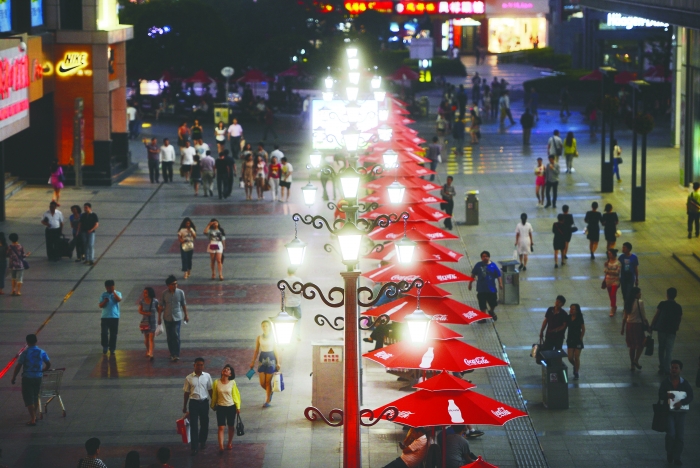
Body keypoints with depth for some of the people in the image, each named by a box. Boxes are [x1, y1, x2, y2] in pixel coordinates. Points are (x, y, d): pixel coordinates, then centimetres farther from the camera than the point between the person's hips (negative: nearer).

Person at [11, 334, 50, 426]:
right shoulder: (41, 352, -2)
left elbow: (18, 366, -11)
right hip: (38, 377, 4)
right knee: (35, 398, 22)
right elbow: (48, 365, 4)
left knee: (28, 399, 1)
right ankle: (34, 416, 33)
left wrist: (13, 377, 1)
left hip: (27, 378, -4)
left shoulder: (25, 353, -12)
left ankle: (32, 420, -4)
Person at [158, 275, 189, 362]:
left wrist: (186, 315, 12)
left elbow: (184, 304, 6)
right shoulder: (164, 293, -4)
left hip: (177, 318, -2)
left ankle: (176, 355, -10)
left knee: (176, 336, -12)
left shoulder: (180, 292, -5)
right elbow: (161, 306, 4)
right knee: (169, 337, 8)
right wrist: (159, 317, 4)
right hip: (167, 318, 2)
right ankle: (172, 354, 21)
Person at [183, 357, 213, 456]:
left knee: (204, 423, 14)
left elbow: (210, 390, 7)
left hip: (204, 402, 2)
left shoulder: (207, 376, 0)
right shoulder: (189, 378, -4)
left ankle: (202, 441, 38)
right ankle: (194, 447, 0)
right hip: (194, 402, -2)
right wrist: (184, 406, 8)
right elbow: (186, 392, 4)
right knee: (193, 425, -3)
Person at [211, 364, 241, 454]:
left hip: (231, 407, 1)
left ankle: (230, 443, 33)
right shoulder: (216, 383, -6)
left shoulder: (232, 383, -6)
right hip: (220, 407, -1)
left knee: (231, 426, 14)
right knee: (221, 427, -8)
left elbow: (236, 395, 0)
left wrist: (238, 407, 0)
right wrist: (213, 405, 13)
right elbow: (214, 395, 4)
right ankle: (221, 447, -13)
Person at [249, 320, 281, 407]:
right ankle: (270, 391, 30)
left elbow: (275, 350, 2)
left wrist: (278, 362, -3)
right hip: (262, 359, 2)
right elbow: (256, 351, 9)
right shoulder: (259, 338, 5)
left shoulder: (272, 338, 0)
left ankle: (267, 401, 5)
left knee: (268, 382, -1)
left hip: (271, 358, -2)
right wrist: (253, 362, 6)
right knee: (262, 382, -1)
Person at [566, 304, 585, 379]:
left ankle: (576, 373, 12)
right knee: (570, 357, 0)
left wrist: (581, 338, -7)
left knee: (577, 357, 0)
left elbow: (583, 329, -4)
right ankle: (575, 366, 32)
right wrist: (567, 337, 4)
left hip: (578, 340, -3)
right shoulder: (568, 318, -1)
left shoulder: (580, 319, -10)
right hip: (570, 340, 4)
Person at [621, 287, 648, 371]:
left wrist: (623, 328, 13)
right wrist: (648, 325, -1)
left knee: (632, 346, 15)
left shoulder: (628, 303, 3)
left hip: (629, 325, 6)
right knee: (641, 344, 12)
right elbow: (643, 316, -13)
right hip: (638, 325, -6)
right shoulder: (640, 303, -15)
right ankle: (636, 360, -4)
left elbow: (625, 317, 6)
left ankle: (632, 365, 20)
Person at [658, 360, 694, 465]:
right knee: (671, 433, -13)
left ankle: (677, 457, 9)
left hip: (680, 411, 1)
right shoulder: (665, 382, 0)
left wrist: (681, 402, -25)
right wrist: (667, 395, -28)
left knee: (680, 435, -1)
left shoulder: (685, 384, 1)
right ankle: (669, 453, 11)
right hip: (668, 410, -1)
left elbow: (690, 397, -6)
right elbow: (660, 396, -6)